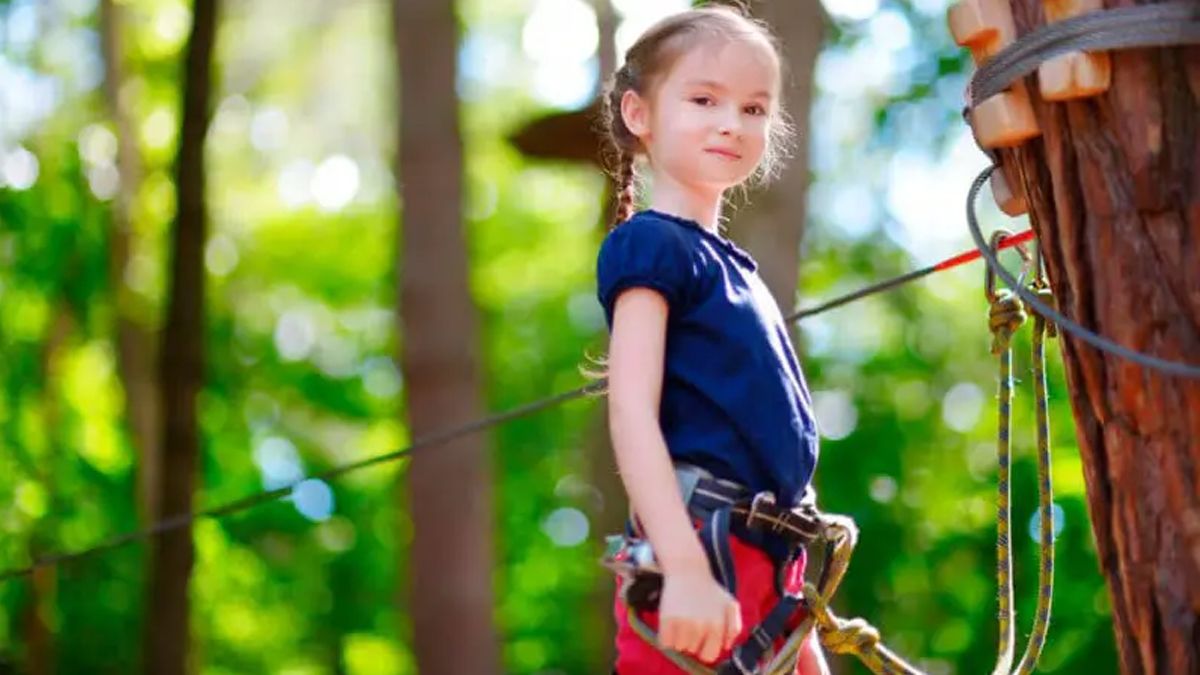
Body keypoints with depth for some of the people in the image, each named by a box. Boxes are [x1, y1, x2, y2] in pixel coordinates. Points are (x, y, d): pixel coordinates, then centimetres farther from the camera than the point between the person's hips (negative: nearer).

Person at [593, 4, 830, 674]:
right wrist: (684, 568, -27)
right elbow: (631, 411, -16)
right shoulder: (651, 244, -5)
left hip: (763, 564, 9)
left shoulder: (735, 267, 20)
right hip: (700, 555, -9)